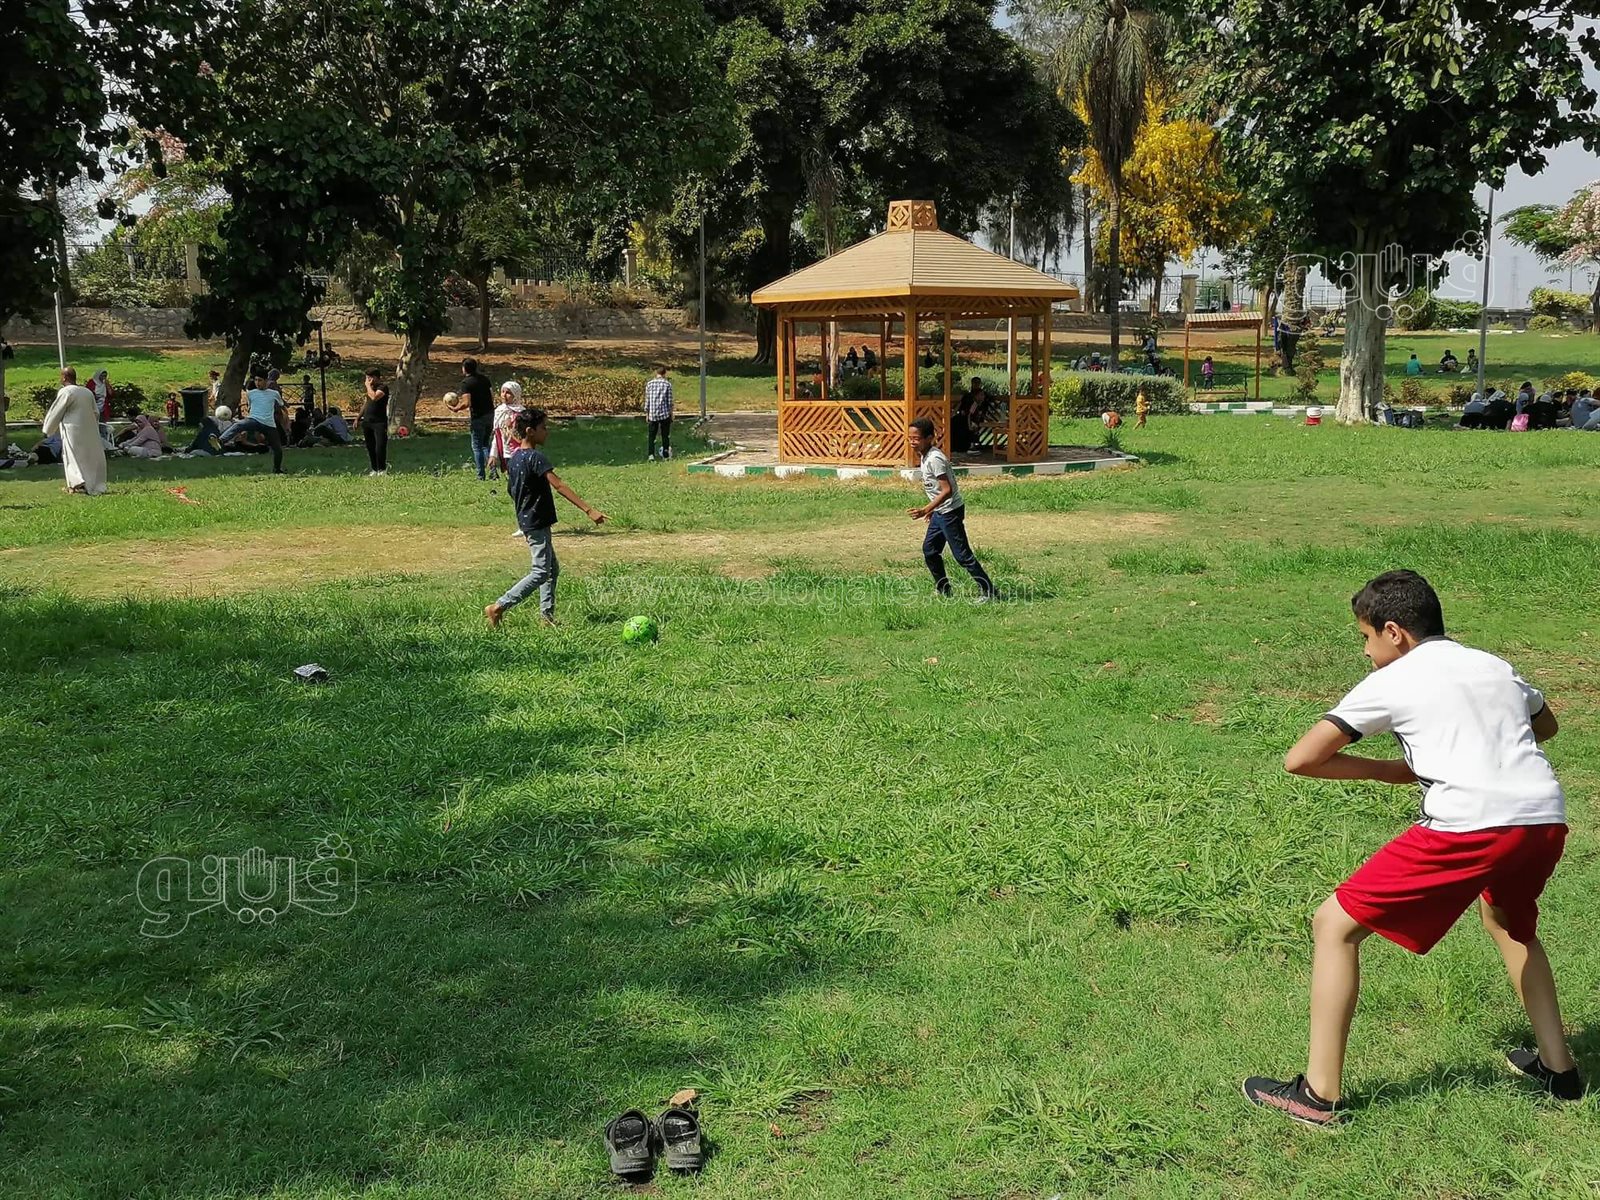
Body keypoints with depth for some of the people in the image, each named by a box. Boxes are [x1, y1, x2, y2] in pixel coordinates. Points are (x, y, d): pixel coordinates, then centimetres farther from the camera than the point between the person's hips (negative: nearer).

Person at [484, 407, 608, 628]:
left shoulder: (514, 459, 8)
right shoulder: (536, 457, -19)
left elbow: (511, 491, 15)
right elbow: (559, 486, -28)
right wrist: (589, 510, -33)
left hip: (527, 520, 10)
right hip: (536, 523, -10)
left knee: (552, 568, 16)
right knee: (540, 572, -6)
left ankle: (547, 615, 16)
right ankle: (498, 607, -7)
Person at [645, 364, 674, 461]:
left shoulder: (649, 383, 2)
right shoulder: (667, 384, -3)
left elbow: (647, 400, 4)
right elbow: (670, 401, -2)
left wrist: (647, 414, 11)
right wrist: (671, 413, 8)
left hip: (652, 414, 1)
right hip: (665, 414, -1)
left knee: (651, 436, 5)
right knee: (665, 436, 11)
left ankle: (651, 455, -11)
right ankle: (666, 455, 15)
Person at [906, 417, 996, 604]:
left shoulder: (934, 459, -22)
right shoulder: (925, 456, 7)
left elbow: (947, 490, -27)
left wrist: (925, 510, -30)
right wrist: (932, 508, 24)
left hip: (951, 511, -10)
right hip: (940, 512, 10)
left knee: (962, 554, -6)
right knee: (929, 549, 14)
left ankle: (988, 592, 0)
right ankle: (943, 590, 26)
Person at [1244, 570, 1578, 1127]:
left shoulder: (1391, 682, 7)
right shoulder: (1496, 667, 24)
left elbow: (1299, 760, 4)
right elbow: (1545, 724, 45)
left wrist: (1390, 770, 15)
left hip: (1469, 825, -7)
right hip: (1548, 819, 7)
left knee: (1335, 926, 5)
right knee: (1509, 923, 39)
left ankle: (1319, 1094, 5)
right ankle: (1557, 1067, 43)